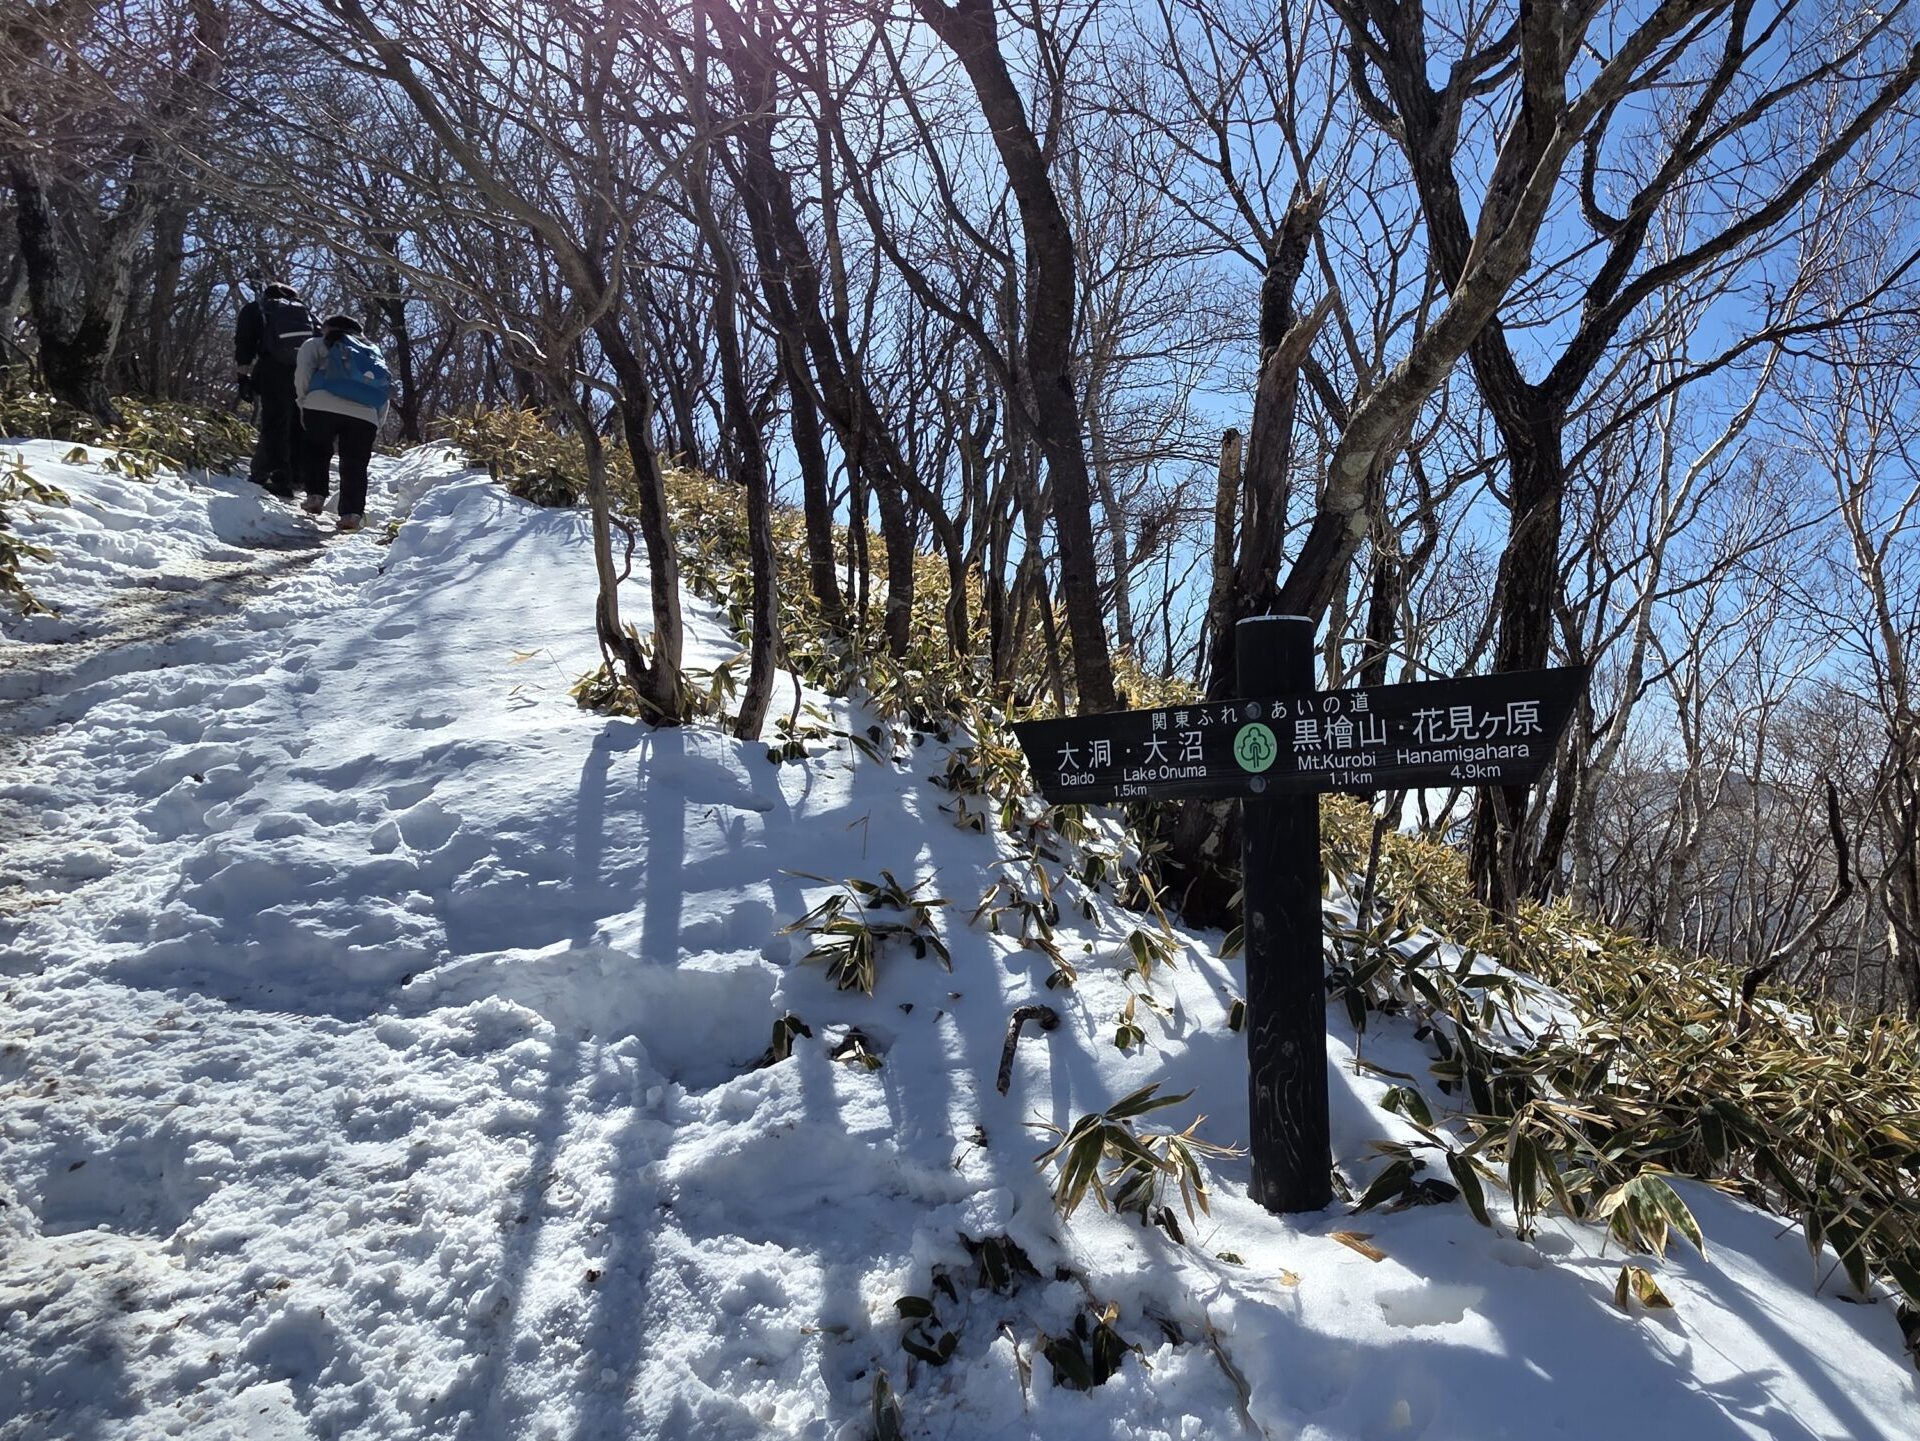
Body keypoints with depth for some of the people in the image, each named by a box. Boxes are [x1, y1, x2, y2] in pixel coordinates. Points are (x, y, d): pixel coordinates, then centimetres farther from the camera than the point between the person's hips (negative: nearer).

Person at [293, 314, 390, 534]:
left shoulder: (317, 344, 23)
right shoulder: (374, 352, 34)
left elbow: (302, 374, 4)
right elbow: (384, 403, 25)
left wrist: (304, 401, 13)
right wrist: (375, 428, 25)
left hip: (323, 406, -2)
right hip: (365, 416, 2)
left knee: (314, 450, 20)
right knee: (355, 466, 9)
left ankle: (315, 494, 6)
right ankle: (352, 513, -4)